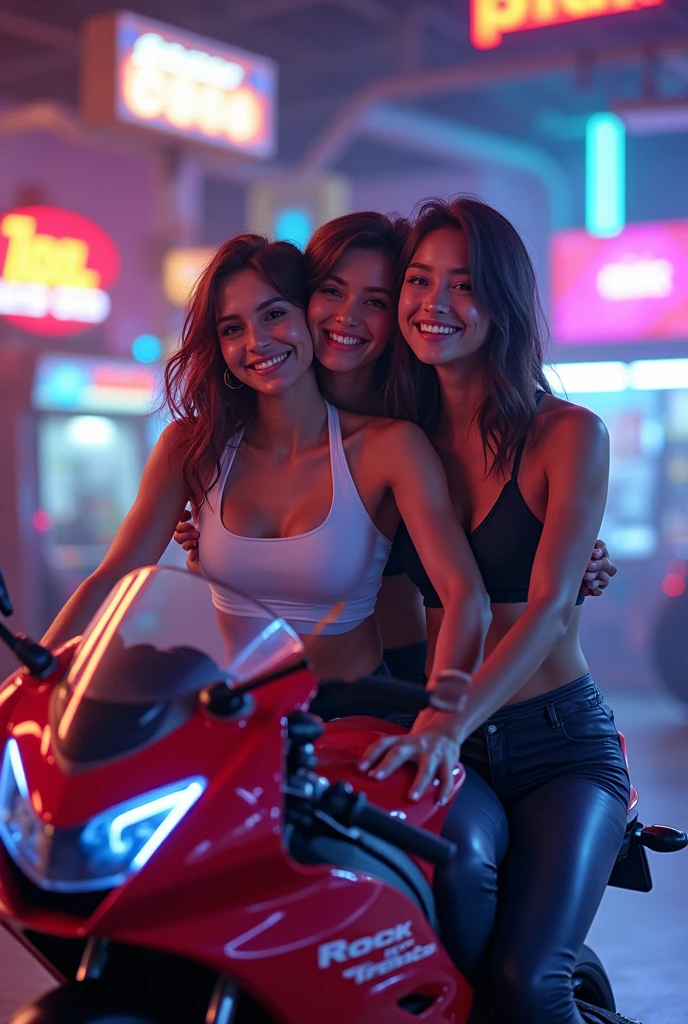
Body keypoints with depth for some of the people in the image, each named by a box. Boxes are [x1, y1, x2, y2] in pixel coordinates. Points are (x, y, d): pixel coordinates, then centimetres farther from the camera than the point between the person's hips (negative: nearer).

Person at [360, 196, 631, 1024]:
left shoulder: (568, 434, -4)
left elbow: (549, 608, -15)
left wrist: (452, 722, -31)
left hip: (560, 742, -2)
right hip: (448, 749, 2)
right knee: (460, 856, -31)